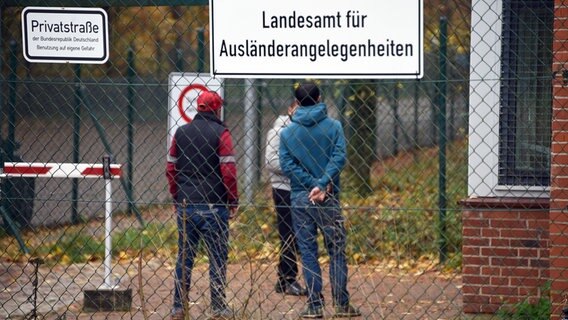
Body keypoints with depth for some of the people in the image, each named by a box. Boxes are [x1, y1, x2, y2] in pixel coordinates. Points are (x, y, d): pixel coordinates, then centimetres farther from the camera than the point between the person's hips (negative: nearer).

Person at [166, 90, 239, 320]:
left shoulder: (181, 133, 8)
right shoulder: (220, 133, -7)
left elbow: (171, 169, 10)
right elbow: (228, 171, -12)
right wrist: (233, 201, -3)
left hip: (186, 206, 4)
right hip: (214, 205, -4)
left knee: (184, 258, 9)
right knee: (217, 257, 2)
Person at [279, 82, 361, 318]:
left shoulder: (287, 133, 3)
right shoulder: (333, 126, -1)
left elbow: (287, 166, -6)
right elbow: (339, 157, -13)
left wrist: (313, 184, -10)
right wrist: (322, 184, -18)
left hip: (299, 200, 1)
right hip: (328, 200, -1)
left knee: (308, 253, 5)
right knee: (337, 251, 6)